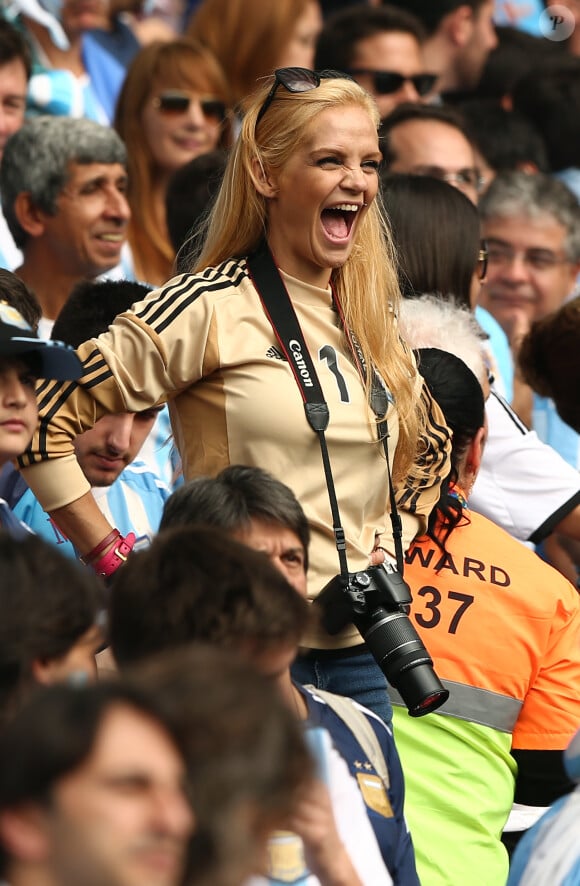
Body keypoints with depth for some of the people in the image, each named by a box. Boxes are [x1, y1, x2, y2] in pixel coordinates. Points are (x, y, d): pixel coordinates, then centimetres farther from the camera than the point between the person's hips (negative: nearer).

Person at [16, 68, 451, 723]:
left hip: (356, 648, 6)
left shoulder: (372, 321, 11)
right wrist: (115, 560, -9)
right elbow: (45, 415, -11)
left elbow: (429, 447, 31)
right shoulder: (212, 308, -9)